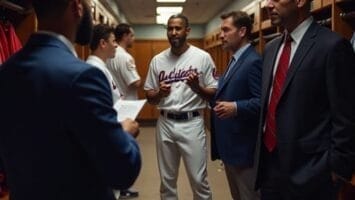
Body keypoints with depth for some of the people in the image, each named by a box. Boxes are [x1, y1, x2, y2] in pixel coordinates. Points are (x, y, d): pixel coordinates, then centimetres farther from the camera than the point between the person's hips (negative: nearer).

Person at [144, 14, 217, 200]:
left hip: (192, 123, -3)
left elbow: (214, 93, -1)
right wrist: (159, 93, -12)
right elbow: (149, 96, 10)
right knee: (167, 179, 15)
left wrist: (197, 88, -20)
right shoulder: (157, 60, 6)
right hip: (165, 123, 3)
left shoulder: (202, 57, -4)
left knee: (198, 179, 3)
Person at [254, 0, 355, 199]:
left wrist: (338, 168, -11)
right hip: (268, 159, 7)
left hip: (307, 168, -6)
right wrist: (262, 149, 13)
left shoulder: (332, 45, -13)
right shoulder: (271, 47, 10)